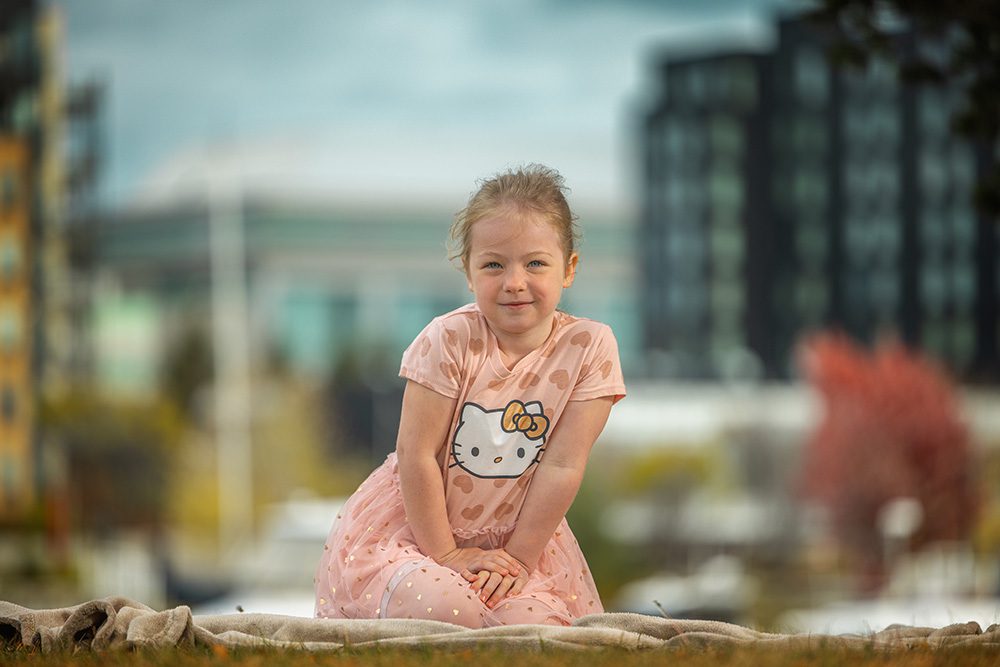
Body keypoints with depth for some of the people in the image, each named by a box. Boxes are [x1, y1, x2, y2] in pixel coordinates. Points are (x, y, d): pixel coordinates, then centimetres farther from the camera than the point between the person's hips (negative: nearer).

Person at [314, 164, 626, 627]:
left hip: (519, 535, 2)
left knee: (536, 622, -24)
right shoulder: (449, 340, -16)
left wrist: (519, 559, -12)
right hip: (412, 528, -2)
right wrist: (445, 554, -13)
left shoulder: (589, 347, -11)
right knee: (445, 609, -30)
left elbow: (563, 466, -11)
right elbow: (417, 455, -14)